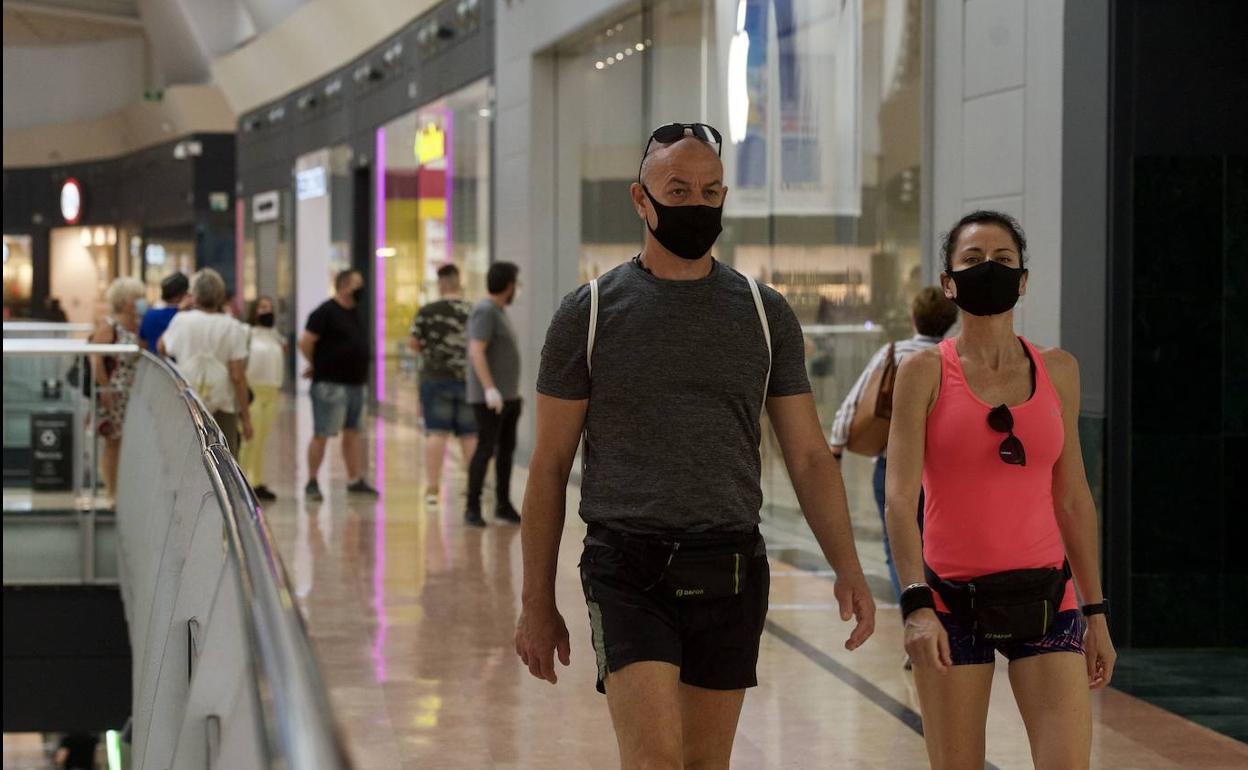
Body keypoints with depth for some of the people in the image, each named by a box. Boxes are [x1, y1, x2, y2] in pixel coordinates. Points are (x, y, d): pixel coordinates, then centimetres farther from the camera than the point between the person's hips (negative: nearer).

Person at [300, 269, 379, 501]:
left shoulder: (353, 312, 14)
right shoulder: (325, 312, -13)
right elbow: (305, 342, -17)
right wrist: (317, 366, -3)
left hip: (355, 383, 9)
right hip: (331, 384, -9)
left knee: (353, 432, 11)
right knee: (321, 434, -4)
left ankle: (355, 480, 16)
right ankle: (312, 483, 2)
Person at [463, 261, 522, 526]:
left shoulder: (498, 312, 15)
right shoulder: (486, 311, -15)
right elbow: (476, 352, -24)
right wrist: (490, 389, -30)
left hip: (507, 395, 10)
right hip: (489, 396, -10)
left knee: (507, 449, 11)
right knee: (486, 449, -10)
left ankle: (503, 505, 17)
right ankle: (473, 508, -6)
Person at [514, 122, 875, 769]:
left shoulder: (765, 315, 8)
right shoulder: (589, 314, 1)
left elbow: (809, 455, 7)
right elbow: (549, 466, 4)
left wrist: (848, 569, -6)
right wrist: (537, 601, 2)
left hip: (731, 572, 3)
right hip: (627, 569, -3)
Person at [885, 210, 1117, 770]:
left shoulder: (1057, 371, 8)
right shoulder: (925, 372, -1)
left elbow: (1073, 500, 12)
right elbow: (900, 496, -9)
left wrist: (1096, 612, 10)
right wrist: (916, 605, -21)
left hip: (1044, 599, 2)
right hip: (952, 603, -2)